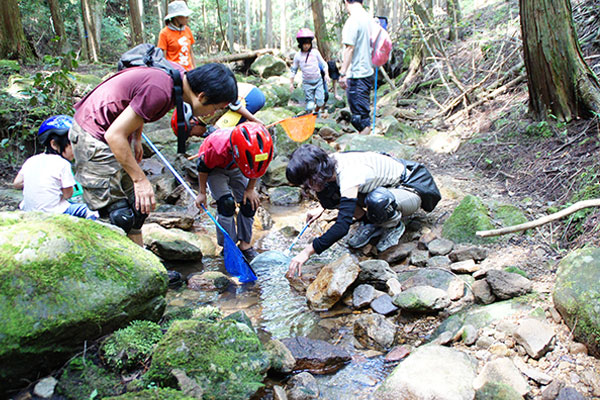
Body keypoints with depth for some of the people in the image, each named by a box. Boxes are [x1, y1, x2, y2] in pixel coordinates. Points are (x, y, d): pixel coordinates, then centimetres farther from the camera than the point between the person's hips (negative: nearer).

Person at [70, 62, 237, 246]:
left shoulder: (179, 73, -3)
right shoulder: (161, 92, -31)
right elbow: (114, 135, -28)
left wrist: (137, 140, 21)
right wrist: (140, 179, -23)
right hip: (93, 136, -9)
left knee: (136, 207, 12)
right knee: (119, 216, -10)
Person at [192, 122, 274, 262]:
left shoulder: (259, 147, -34)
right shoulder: (216, 147, -44)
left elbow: (256, 167, -8)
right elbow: (203, 167, -21)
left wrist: (250, 189, -10)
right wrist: (202, 193, -13)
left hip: (235, 169, 4)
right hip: (215, 169, -4)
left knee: (250, 203, -9)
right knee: (227, 202, -21)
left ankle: (245, 244, 5)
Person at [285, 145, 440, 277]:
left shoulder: (349, 176, -37)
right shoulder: (329, 162, -12)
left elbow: (342, 226, -43)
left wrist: (308, 251, -41)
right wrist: (322, 208, 6)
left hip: (409, 191, -7)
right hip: (384, 188, 7)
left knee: (376, 200, -42)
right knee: (325, 193, -12)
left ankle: (394, 226, -9)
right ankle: (369, 223, 5)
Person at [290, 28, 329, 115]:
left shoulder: (315, 52, 0)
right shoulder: (298, 55, -1)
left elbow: (323, 64, 7)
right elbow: (294, 69, 9)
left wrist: (326, 74, -8)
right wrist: (291, 83, 6)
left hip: (318, 81, 1)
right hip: (307, 82, -1)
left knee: (320, 102, -3)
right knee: (310, 103, -7)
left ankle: (316, 112, 26)